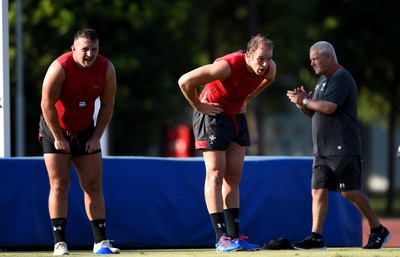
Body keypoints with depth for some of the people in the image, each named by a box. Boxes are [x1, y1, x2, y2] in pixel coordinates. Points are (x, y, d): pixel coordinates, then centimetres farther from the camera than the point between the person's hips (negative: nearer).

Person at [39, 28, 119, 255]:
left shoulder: (106, 69, -9)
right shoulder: (60, 68, -22)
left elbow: (107, 105, 0)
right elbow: (47, 104, -17)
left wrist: (96, 137, -4)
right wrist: (58, 138, -14)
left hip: (85, 131, 4)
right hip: (55, 130, -4)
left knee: (94, 185, 1)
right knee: (59, 184, -8)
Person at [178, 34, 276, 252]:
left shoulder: (269, 69, -11)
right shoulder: (228, 66, -32)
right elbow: (185, 81, -30)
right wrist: (198, 106, -17)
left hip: (237, 117, 7)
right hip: (212, 117, -7)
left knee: (234, 177, 7)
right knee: (215, 174, -10)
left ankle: (234, 236, 9)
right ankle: (221, 238, -13)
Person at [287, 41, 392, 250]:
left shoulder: (341, 78, -10)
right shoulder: (322, 80, 20)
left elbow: (329, 107, -21)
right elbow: (314, 112, 24)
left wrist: (305, 101, -11)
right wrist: (302, 103, 4)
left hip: (343, 149, -9)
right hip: (322, 150, 9)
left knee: (350, 191, -9)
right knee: (318, 191, 1)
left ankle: (378, 230, 3)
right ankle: (316, 237, -1)